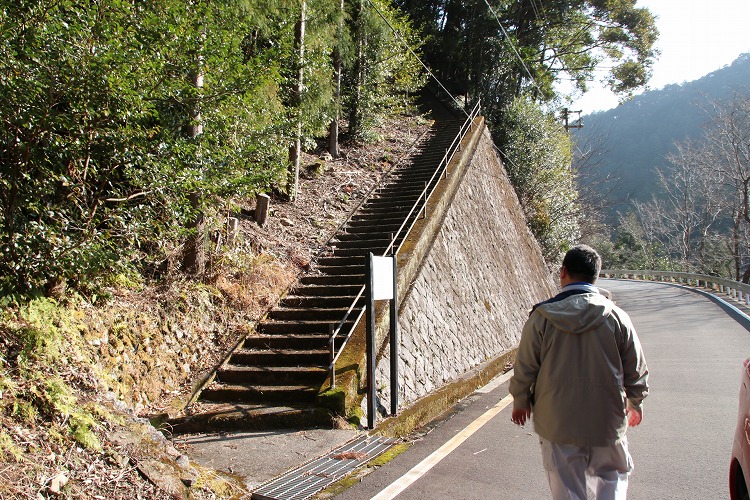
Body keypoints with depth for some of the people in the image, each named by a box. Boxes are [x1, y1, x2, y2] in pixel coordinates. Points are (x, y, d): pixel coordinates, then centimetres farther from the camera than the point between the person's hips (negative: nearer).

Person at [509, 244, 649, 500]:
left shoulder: (542, 317, -11)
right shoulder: (616, 317, -7)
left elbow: (525, 367, -5)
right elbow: (636, 370, 3)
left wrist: (520, 401, 13)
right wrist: (635, 403, 22)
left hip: (557, 424, 0)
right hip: (607, 422, 1)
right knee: (612, 479, 21)